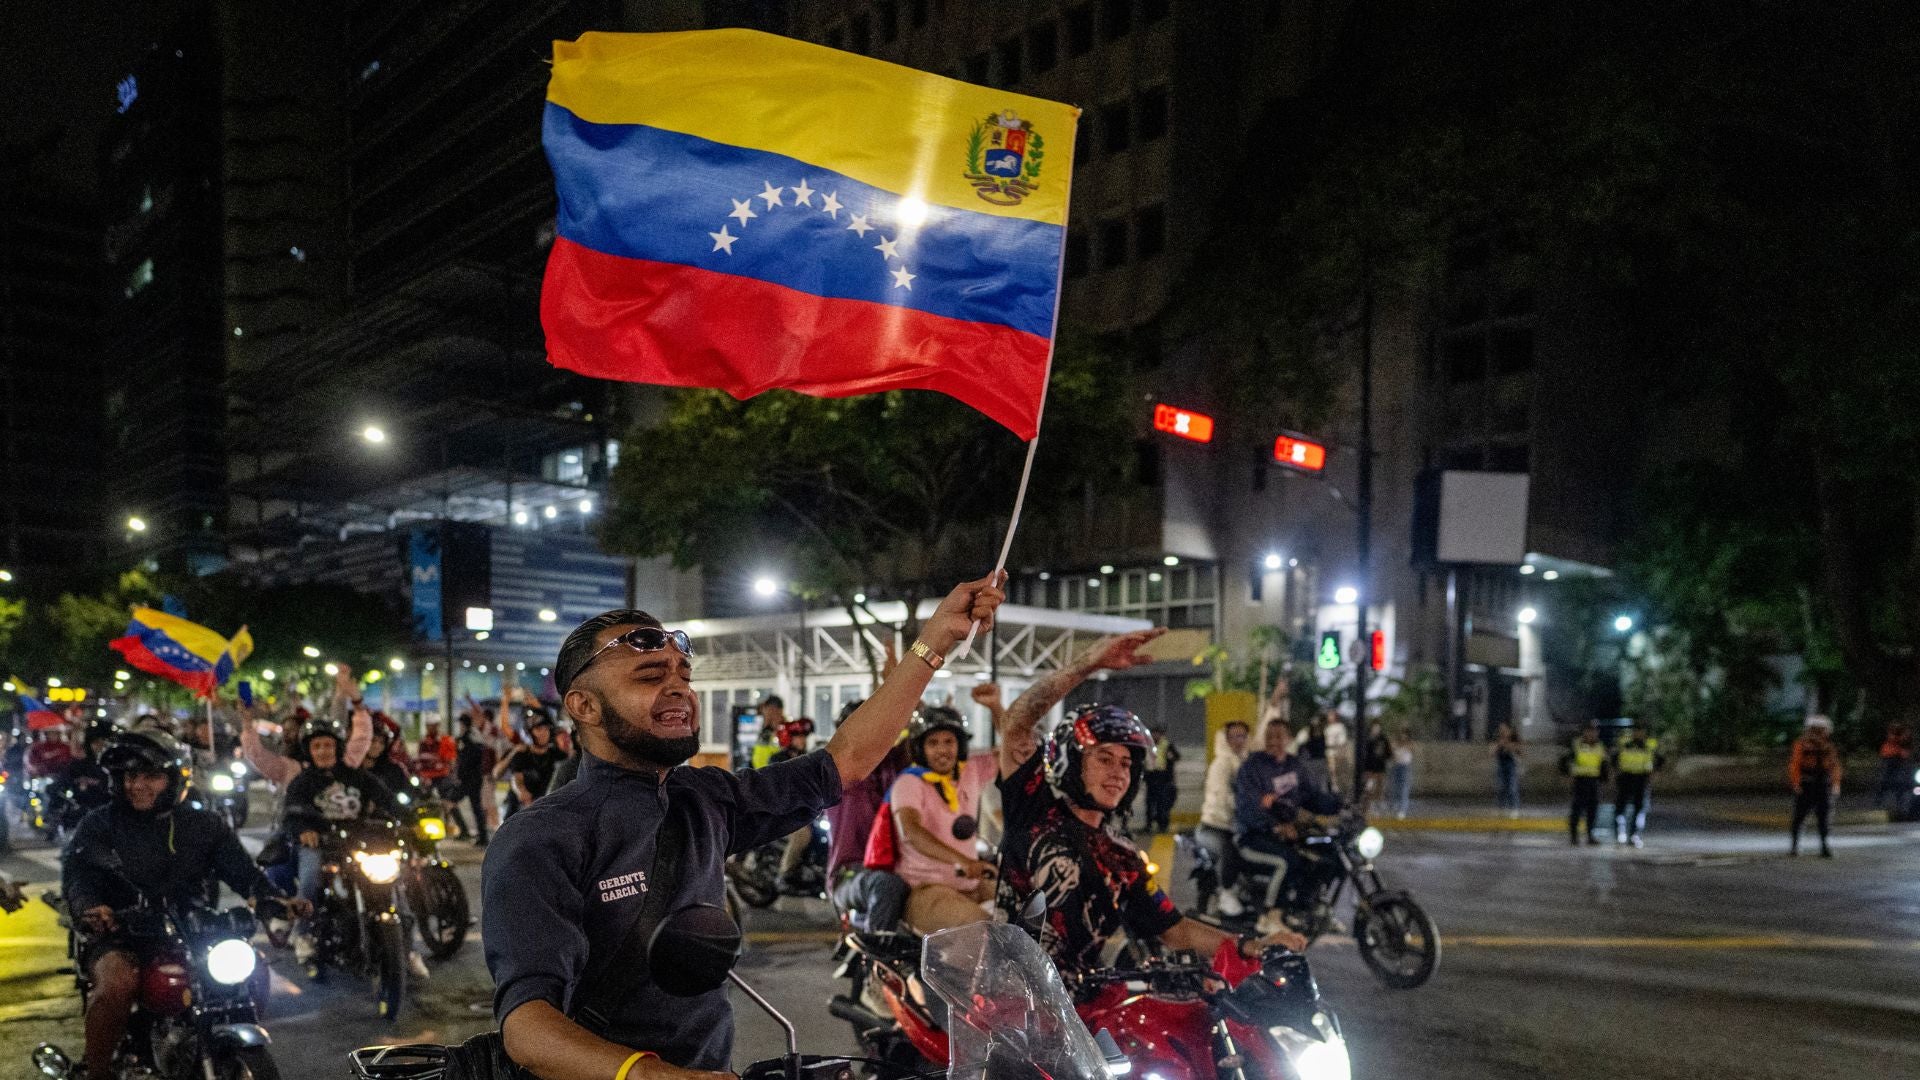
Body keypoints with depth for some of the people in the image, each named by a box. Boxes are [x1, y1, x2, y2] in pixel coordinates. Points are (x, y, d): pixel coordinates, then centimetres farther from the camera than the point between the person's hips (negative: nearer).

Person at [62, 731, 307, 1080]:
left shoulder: (204, 825, 11)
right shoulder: (98, 825, 6)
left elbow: (242, 869, 3)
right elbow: (76, 875, -8)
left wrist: (276, 900, -17)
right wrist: (89, 908, -32)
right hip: (117, 936, -2)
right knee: (118, 982, -34)